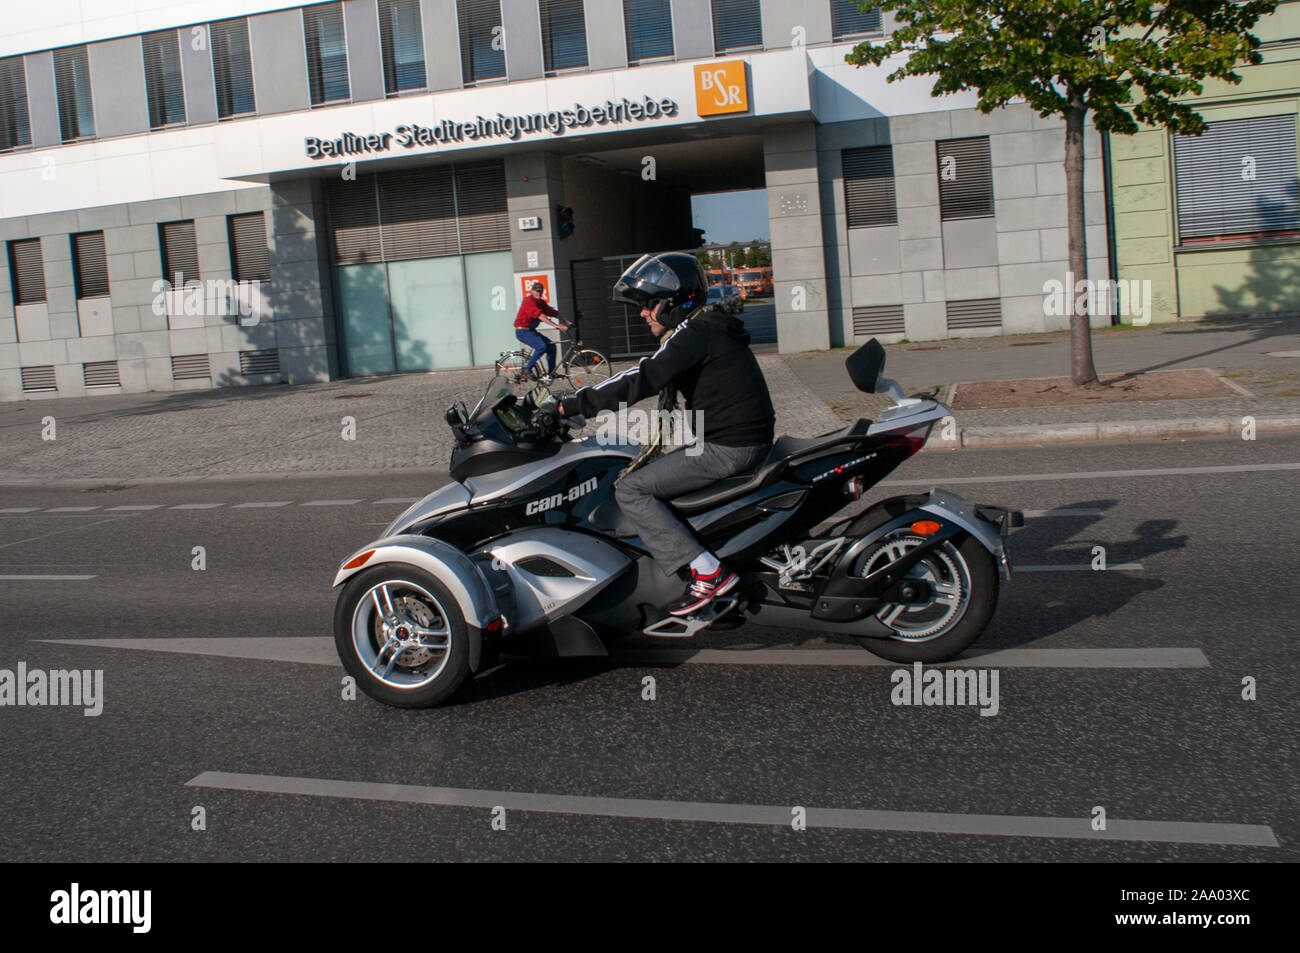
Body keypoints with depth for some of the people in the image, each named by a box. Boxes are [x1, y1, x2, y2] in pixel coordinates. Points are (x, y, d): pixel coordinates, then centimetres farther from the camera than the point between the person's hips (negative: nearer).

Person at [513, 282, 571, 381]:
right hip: (523, 331, -9)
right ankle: (527, 370, -17)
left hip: (531, 331, 9)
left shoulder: (541, 302, 11)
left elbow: (552, 312, 10)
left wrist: (566, 322, -3)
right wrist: (556, 325, -36)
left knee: (551, 346, 2)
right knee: (542, 347, -26)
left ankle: (551, 373, 7)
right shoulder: (529, 301, -18)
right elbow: (540, 316, -30)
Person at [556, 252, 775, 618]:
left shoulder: (695, 332, -15)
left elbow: (643, 379, -23)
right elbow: (650, 378, 22)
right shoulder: (707, 327, 17)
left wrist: (574, 405, -21)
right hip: (743, 437, 10)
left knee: (630, 489, -11)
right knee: (643, 463, 21)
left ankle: (708, 572, -17)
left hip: (728, 448, -10)